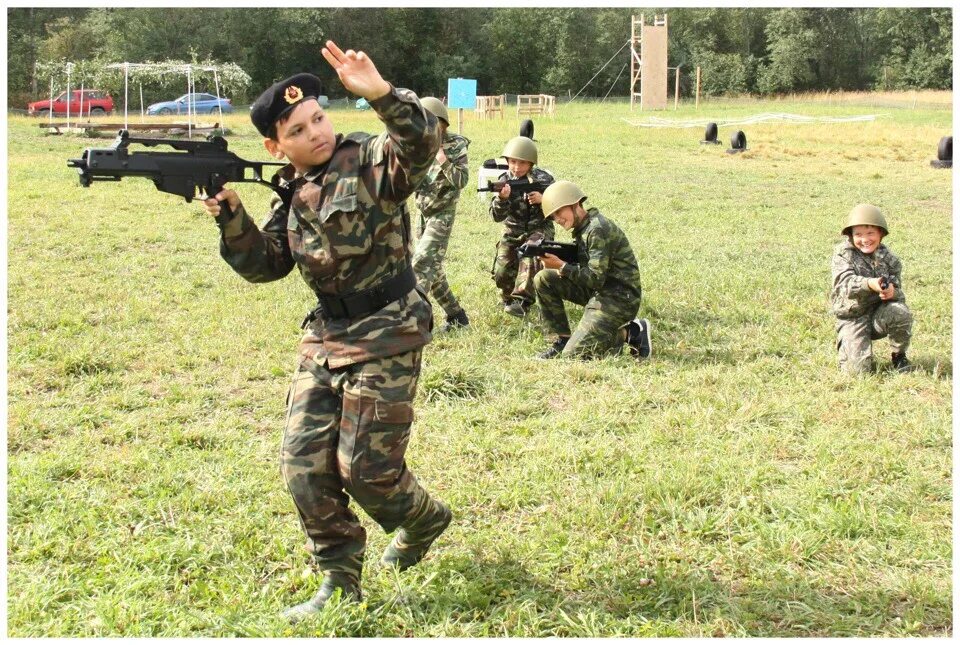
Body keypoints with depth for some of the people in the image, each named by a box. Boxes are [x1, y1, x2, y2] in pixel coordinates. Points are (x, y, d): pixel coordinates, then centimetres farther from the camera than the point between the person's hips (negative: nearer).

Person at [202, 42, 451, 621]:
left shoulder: (371, 161, -12)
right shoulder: (292, 193, 7)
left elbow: (423, 144, -32)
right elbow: (264, 265, 10)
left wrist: (382, 94, -48)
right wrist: (231, 216, -6)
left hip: (385, 341, -7)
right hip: (324, 342, 7)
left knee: (366, 468, -2)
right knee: (304, 464, 2)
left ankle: (423, 520, 31)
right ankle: (340, 581, 16)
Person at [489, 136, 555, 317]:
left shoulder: (543, 179, -9)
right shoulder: (505, 181, -7)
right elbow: (497, 216, -14)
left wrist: (543, 199, -25)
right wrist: (502, 198, -36)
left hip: (539, 230, -2)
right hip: (512, 233, 2)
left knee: (530, 259, -31)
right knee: (502, 272, -10)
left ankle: (521, 301, -34)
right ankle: (508, 298, 20)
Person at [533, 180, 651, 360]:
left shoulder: (598, 230, -19)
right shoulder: (582, 228, 10)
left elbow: (596, 279, -23)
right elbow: (578, 267, 11)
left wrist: (561, 266, -22)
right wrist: (555, 261, -8)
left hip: (620, 298, -9)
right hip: (597, 291, 9)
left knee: (573, 354, -13)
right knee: (543, 280, 1)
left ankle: (630, 333, 1)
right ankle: (562, 340, 5)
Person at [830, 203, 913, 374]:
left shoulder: (888, 258, 1)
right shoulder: (842, 253, -8)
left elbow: (898, 291, 2)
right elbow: (846, 282, -25)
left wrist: (891, 292, -25)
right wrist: (870, 284, -46)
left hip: (880, 311, 2)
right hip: (852, 317, -2)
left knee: (901, 313, -32)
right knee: (859, 369, -18)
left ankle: (899, 356, -3)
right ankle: (846, 345, 20)